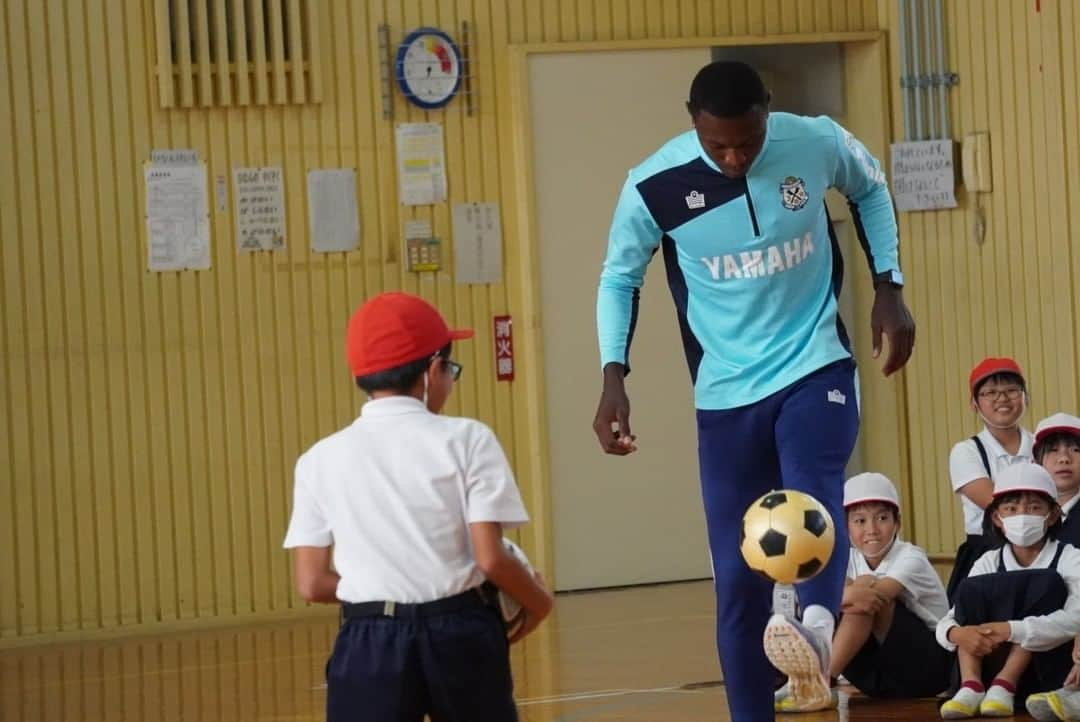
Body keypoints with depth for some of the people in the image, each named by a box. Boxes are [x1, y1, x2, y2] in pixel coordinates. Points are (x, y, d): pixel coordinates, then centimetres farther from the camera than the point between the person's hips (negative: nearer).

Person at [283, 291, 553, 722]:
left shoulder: (322, 460, 4)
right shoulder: (465, 440, -2)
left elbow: (312, 584, 3)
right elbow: (490, 558, -8)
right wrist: (537, 601, 11)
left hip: (371, 642, 0)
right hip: (461, 635, 0)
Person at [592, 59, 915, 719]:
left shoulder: (818, 144, -11)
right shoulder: (654, 186, -13)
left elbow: (871, 188, 12)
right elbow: (621, 277, 3)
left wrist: (889, 287, 5)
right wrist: (614, 376, -9)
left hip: (816, 371, -1)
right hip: (726, 395, 1)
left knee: (814, 499, -31)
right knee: (738, 578, 1)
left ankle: (817, 628, -56)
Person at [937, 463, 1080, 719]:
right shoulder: (989, 563, 6)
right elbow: (945, 622, -4)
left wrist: (1012, 630, -36)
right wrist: (958, 633, -29)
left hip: (1049, 674, -3)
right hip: (993, 666, 3)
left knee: (1045, 583, -22)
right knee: (970, 589, -12)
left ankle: (1004, 686, -27)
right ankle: (972, 686, -27)